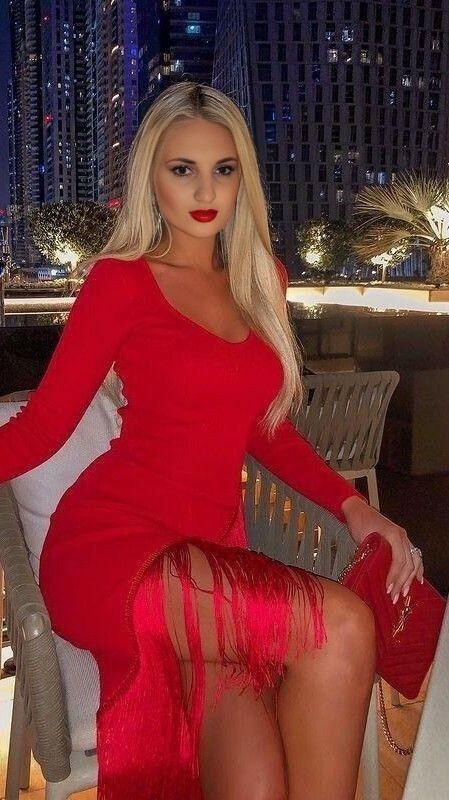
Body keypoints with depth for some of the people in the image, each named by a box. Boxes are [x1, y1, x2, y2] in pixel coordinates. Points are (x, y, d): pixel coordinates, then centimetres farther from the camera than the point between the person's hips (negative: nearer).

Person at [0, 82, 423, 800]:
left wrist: (351, 506, 8)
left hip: (214, 549, 4)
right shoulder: (122, 280, 2)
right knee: (341, 626, -26)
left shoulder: (263, 280, 16)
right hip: (114, 545, -4)